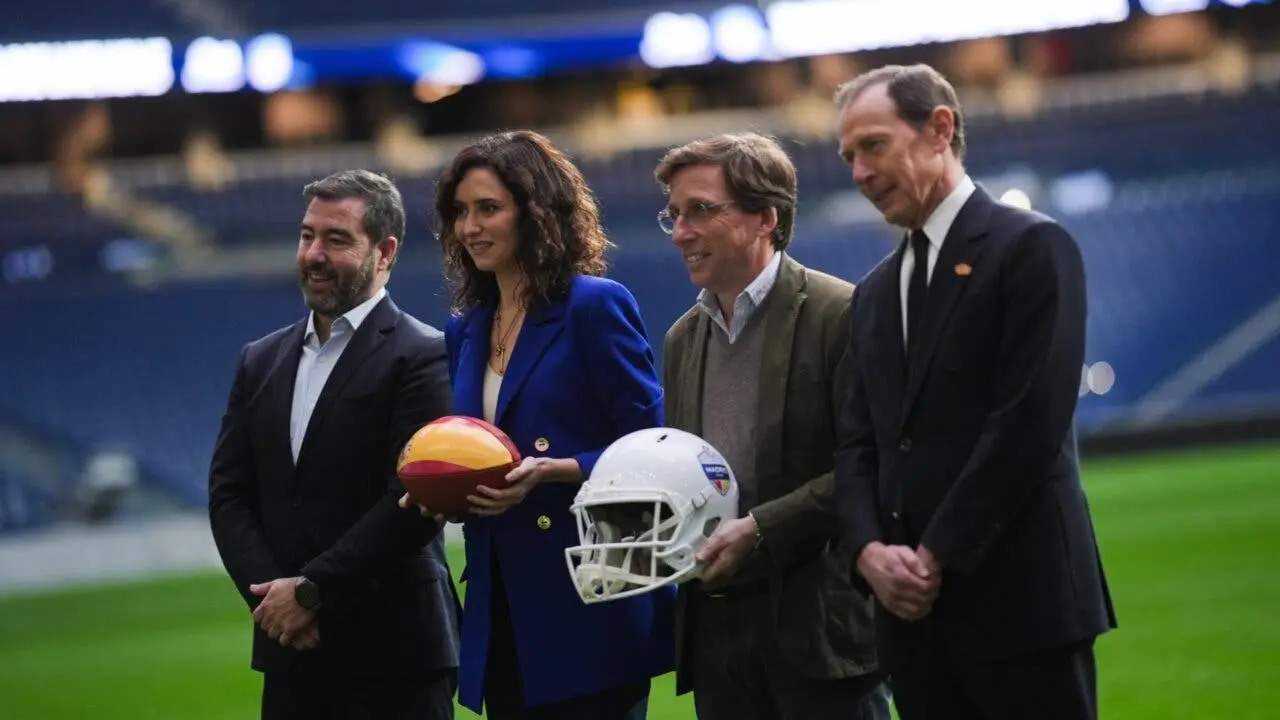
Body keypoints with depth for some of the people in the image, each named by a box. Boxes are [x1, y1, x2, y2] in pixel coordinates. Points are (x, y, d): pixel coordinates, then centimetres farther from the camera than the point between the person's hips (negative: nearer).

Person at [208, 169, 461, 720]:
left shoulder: (421, 358, -5)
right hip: (291, 654, 6)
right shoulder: (261, 361, 15)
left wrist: (312, 591, -13)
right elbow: (228, 493, 10)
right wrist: (271, 595, -6)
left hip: (394, 654, -6)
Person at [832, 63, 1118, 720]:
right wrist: (870, 550, -4)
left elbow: (1029, 423, -12)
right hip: (915, 612, 6)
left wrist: (940, 559, -12)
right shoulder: (874, 293, 19)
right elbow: (858, 442, 15)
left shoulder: (1032, 248, -4)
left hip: (1019, 601, -6)